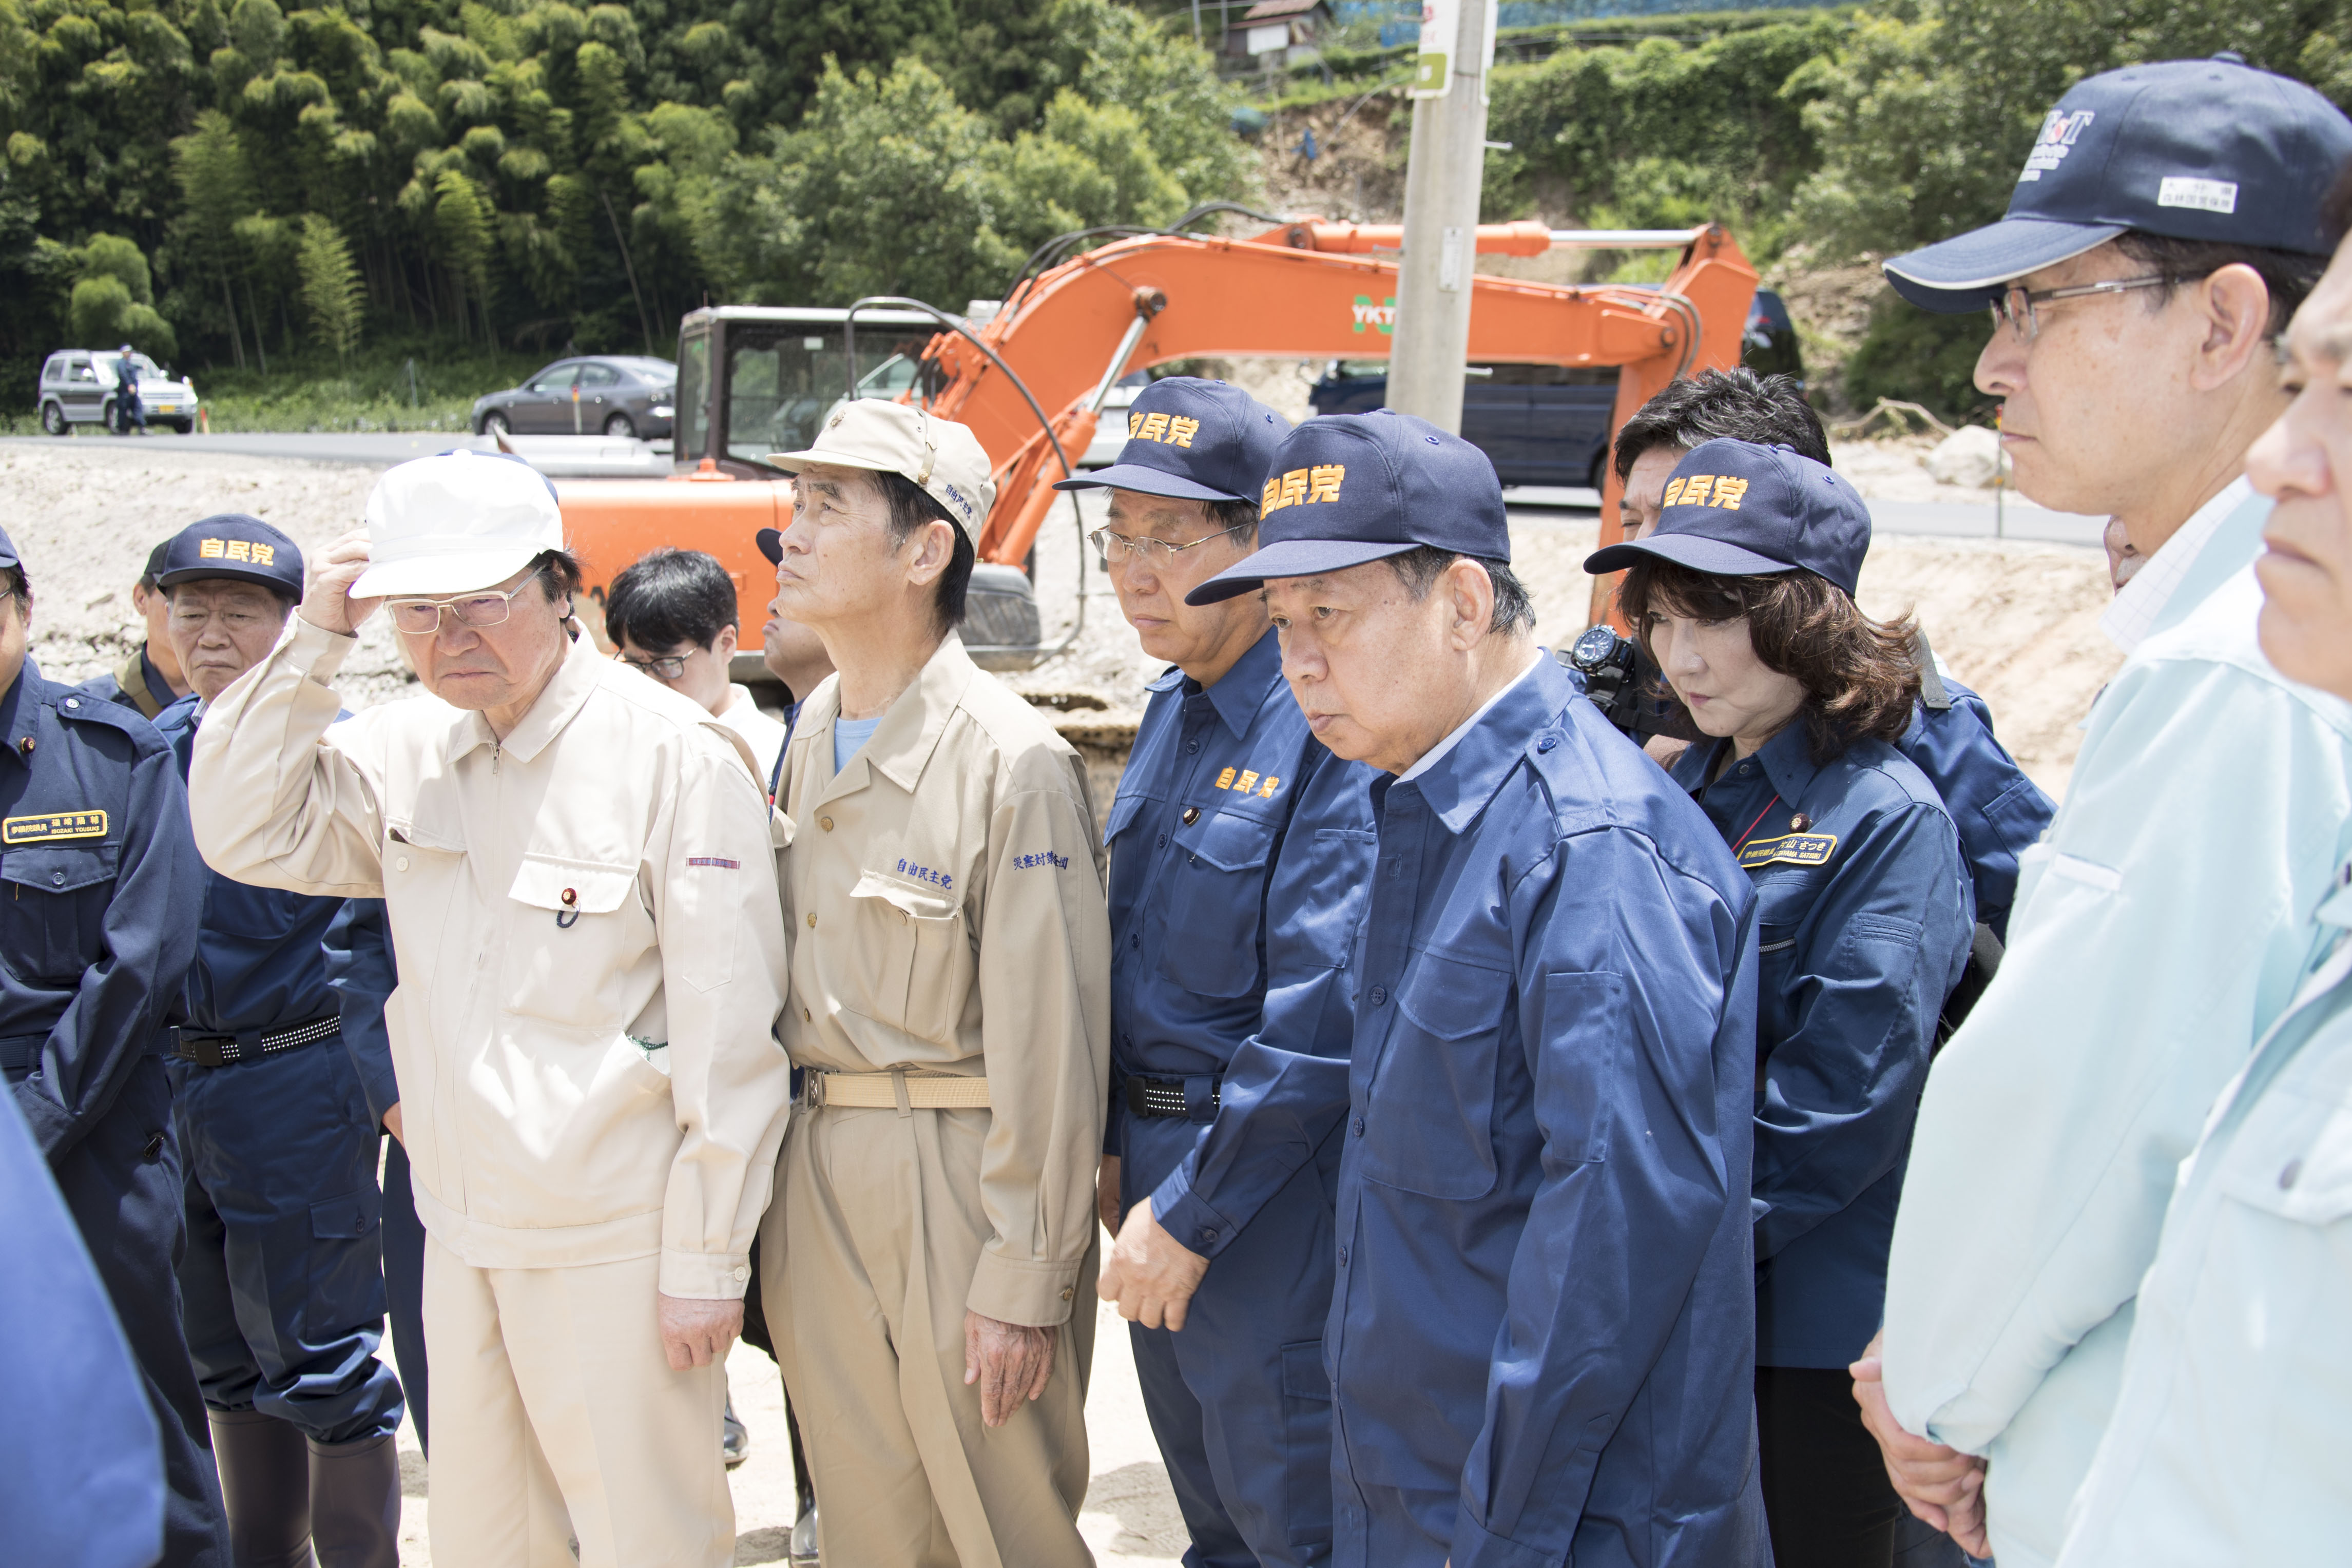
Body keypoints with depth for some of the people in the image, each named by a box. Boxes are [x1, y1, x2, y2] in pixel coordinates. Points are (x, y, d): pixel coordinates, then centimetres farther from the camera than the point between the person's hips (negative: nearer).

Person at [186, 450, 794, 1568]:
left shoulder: (673, 754, -14)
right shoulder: (404, 749, 5)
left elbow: (728, 1034, -14)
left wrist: (707, 1260, -13)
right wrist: (311, 643, -6)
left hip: (617, 1248, -6)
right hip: (461, 1238, 6)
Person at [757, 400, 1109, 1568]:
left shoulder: (1011, 760, -16)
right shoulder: (814, 731, 8)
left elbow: (1046, 1043, -17)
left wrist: (1024, 1285, -15)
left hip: (955, 1178, -7)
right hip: (815, 1172, 7)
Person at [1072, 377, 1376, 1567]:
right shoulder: (1173, 710, 9)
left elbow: (1319, 1019, -24)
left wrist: (1193, 1210, -20)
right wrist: (1120, 1146, 12)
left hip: (1269, 1191, -8)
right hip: (1160, 1175, 9)